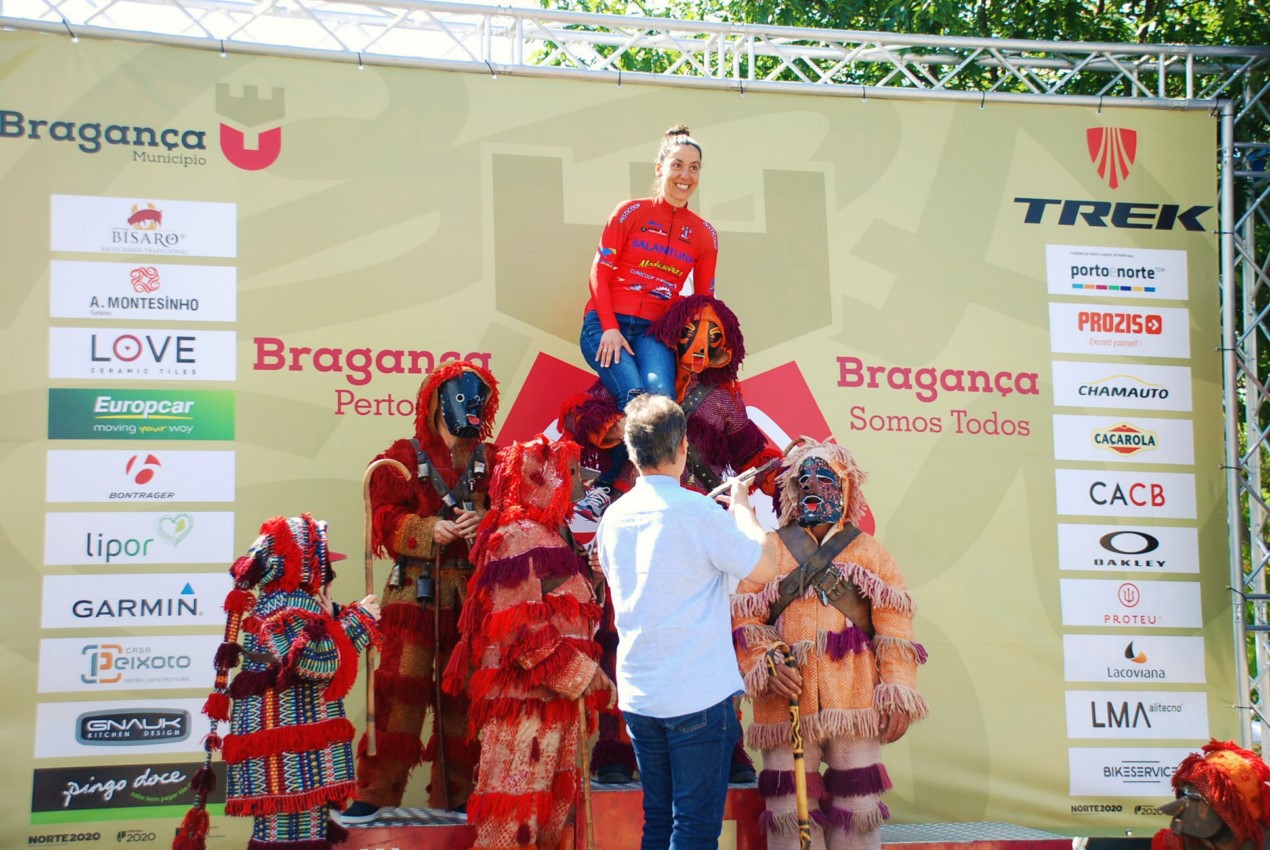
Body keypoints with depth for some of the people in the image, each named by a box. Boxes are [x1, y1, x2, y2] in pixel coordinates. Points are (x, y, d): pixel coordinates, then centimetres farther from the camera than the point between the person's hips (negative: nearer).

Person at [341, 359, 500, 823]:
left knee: (462, 693, 7)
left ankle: (455, 793, 16)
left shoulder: (492, 460, 12)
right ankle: (377, 790, -2)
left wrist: (484, 521, -19)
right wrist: (430, 530, -19)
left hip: (473, 592, 3)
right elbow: (386, 520, -4)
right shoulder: (403, 457, 4)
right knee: (400, 686, -8)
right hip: (415, 590, -3)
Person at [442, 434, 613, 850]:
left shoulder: (546, 536, 18)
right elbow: (525, 629, -19)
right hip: (525, 700, -9)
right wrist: (584, 675, -14)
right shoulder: (519, 537, -11)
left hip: (557, 699, 9)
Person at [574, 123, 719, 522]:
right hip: (607, 324, -2)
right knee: (636, 397, -29)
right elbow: (600, 271, 1)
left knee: (661, 394, -28)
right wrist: (610, 328, -10)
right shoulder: (632, 212, 4)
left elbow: (704, 299, 17)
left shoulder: (704, 234, 13)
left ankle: (604, 488, -19)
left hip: (653, 331, 2)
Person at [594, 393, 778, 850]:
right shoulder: (697, 512, -15)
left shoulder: (614, 517, 5)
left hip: (637, 696, 6)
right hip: (698, 696, -6)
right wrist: (742, 506, 6)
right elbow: (764, 566, -10)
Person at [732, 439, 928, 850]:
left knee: (858, 808, 0)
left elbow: (894, 623, 4)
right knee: (789, 808, 0)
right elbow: (743, 618, 3)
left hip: (854, 701, 0)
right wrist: (766, 663, -14)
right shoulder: (769, 548, 10)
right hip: (786, 701, 0)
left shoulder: (867, 550, 11)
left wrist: (897, 696, -5)